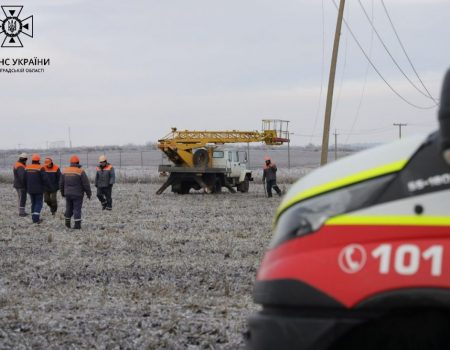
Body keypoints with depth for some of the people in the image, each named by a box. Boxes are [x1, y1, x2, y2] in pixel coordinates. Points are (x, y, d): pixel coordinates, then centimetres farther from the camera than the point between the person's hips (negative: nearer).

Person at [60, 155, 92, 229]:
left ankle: (67, 223, 21)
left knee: (69, 208, 17)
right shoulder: (80, 172, -12)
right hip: (78, 194, -4)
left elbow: (61, 183, 10)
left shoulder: (65, 171, 3)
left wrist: (62, 193, 23)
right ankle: (77, 224, -4)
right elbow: (86, 184, -10)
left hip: (68, 194, 4)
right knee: (77, 209, -1)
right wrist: (89, 193, 1)